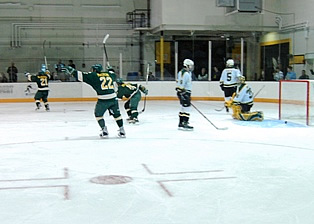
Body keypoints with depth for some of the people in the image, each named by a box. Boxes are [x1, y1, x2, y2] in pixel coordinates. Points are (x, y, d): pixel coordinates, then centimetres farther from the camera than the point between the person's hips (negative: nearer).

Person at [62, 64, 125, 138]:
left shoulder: (93, 76, 1)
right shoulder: (110, 74, 15)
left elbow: (82, 75, -2)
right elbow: (114, 75, 37)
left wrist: (72, 71, 4)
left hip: (103, 99, -4)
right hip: (113, 98, 4)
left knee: (98, 114, 18)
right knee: (116, 114, 20)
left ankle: (104, 130, 9)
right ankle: (122, 131, 21)